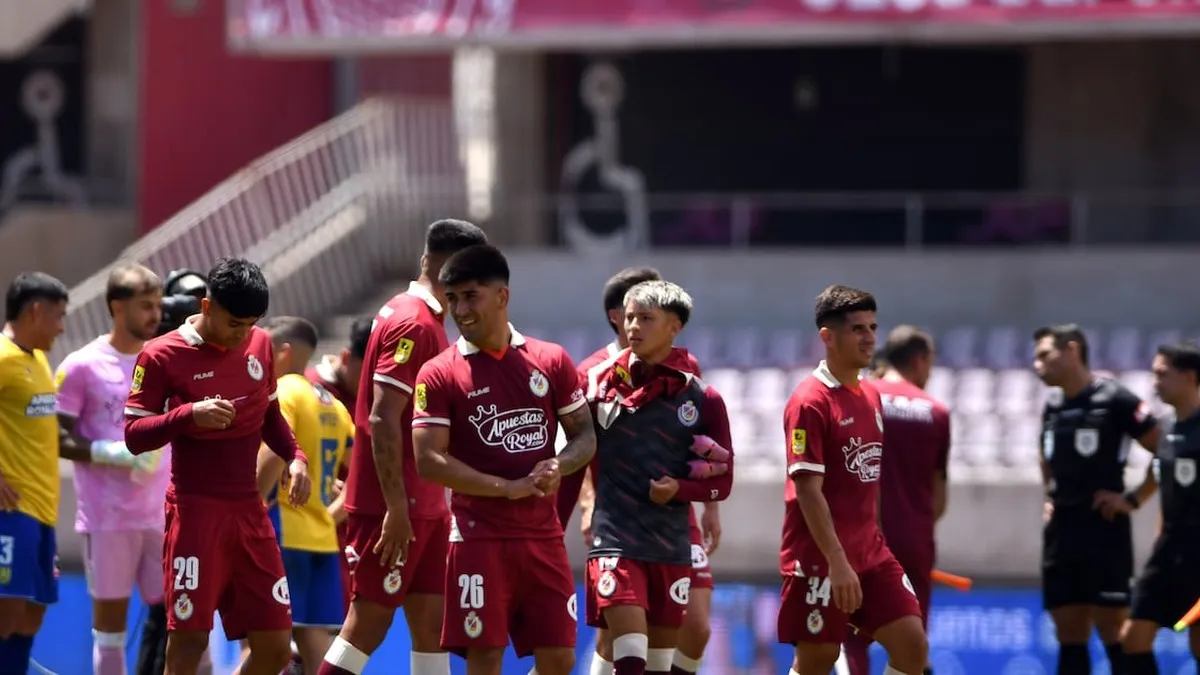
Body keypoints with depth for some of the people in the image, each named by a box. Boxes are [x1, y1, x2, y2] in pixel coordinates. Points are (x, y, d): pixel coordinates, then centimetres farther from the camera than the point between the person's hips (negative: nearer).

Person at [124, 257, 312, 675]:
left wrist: (295, 457, 4)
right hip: (195, 511, -6)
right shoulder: (162, 356, -8)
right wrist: (189, 414, -24)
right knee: (189, 639, -9)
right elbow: (134, 436, -8)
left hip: (249, 511, 6)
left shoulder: (260, 346, 9)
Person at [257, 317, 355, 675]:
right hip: (322, 536, 8)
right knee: (315, 645, 7)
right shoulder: (333, 406, 16)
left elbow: (274, 454, -24)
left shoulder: (283, 393, -8)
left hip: (284, 535, -8)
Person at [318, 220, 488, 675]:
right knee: (368, 623, -6)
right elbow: (382, 421, -21)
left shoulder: (427, 321, 14)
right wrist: (396, 508, -23)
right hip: (395, 507, -9)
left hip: (424, 508, 9)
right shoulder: (411, 324, -15)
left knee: (431, 625, 7)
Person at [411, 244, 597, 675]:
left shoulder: (551, 361, 7)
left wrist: (558, 467, -12)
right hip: (479, 538, -3)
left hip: (544, 537, 3)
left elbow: (585, 436, 11)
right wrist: (508, 488, -17)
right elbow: (430, 461, -10)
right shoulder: (438, 375, -3)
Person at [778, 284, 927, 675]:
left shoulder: (871, 397, 11)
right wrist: (837, 562, -24)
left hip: (870, 554, 7)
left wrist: (871, 545, 18)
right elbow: (808, 490, -18)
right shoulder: (810, 402, -13)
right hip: (820, 558, -7)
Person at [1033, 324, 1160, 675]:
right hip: (1061, 534, 7)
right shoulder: (1052, 407, 12)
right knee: (1070, 637, 6)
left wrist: (1135, 498, -10)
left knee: (1114, 634, -8)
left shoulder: (1115, 400, -10)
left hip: (1105, 532, -7)